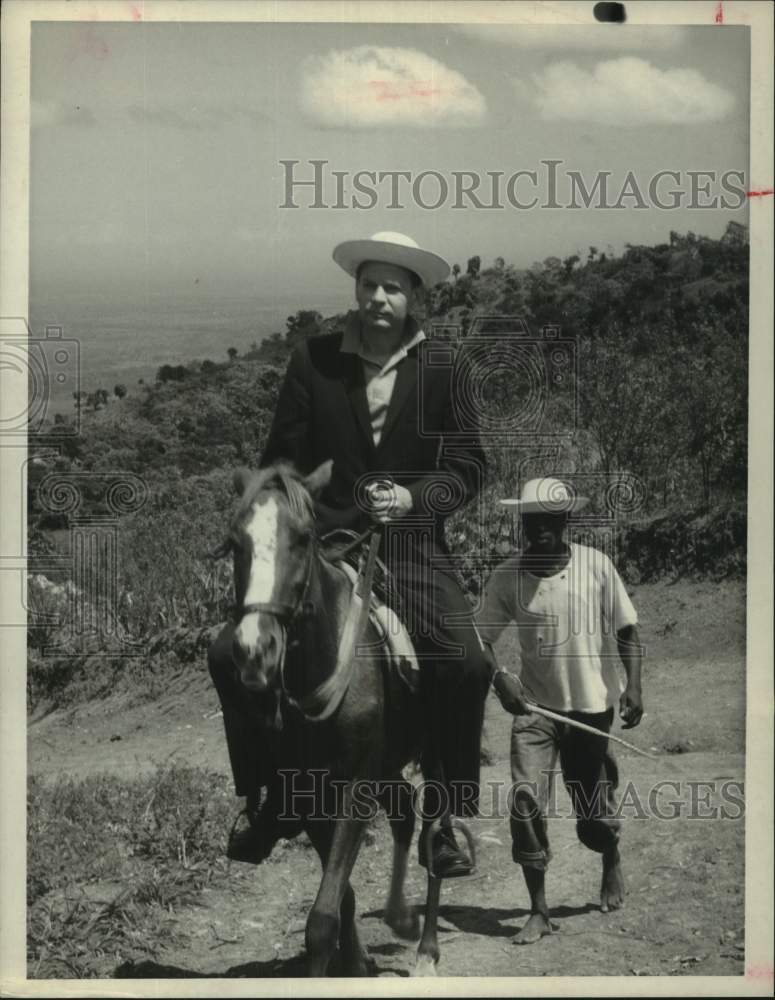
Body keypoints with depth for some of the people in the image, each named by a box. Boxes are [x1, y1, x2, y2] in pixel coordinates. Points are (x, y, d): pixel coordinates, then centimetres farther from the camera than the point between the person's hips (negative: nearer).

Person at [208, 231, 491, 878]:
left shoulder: (438, 372, 3)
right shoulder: (312, 362, 4)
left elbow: (467, 465, 1)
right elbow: (283, 459, 8)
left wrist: (415, 496, -16)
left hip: (411, 547, -1)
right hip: (322, 543, 1)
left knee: (467, 666, -21)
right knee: (233, 656, -12)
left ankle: (442, 820, -3)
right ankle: (267, 801, 8)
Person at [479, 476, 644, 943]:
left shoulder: (596, 565, -9)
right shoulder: (507, 576, -8)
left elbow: (626, 630, -1)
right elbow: (481, 636, -2)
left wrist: (633, 685, -11)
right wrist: (499, 677, -19)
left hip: (592, 707, 0)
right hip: (534, 706, 0)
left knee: (595, 810, 10)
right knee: (525, 803, -12)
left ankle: (612, 865, 44)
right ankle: (539, 911, 1)